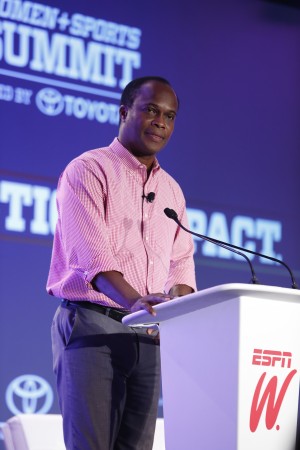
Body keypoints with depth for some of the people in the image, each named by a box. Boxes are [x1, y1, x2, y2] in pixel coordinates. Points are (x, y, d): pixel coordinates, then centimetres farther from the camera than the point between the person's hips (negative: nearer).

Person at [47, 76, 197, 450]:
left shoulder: (172, 190, 19)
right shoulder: (88, 170, -4)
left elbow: (181, 259, 17)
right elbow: (88, 250, -18)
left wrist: (179, 296, -6)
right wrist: (132, 300, -34)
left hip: (148, 334, 6)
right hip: (91, 324, -6)